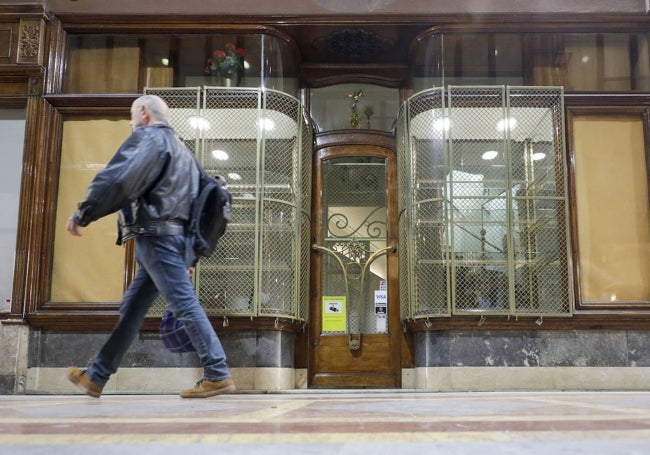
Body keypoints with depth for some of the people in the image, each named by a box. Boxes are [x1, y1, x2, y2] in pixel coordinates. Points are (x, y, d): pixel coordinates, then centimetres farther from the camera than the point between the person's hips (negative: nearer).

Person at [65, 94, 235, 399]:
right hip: (176, 237, 10)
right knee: (132, 307, 12)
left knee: (184, 304, -11)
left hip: (157, 235, -10)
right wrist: (190, 256, 20)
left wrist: (82, 214, -6)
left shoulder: (148, 137, -1)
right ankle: (95, 377, 20)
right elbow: (195, 198, 22)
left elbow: (117, 179, -16)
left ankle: (218, 376, -11)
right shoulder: (180, 150, 27)